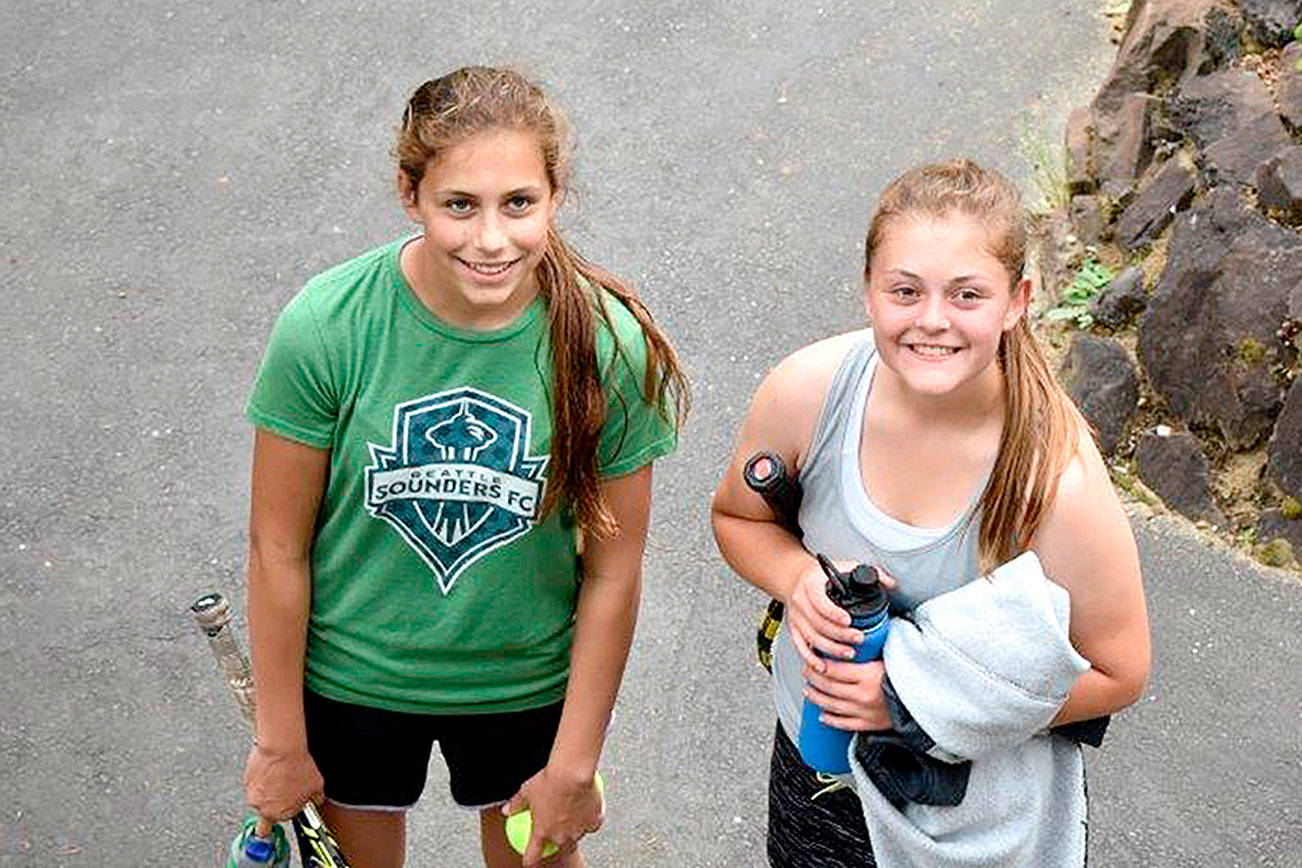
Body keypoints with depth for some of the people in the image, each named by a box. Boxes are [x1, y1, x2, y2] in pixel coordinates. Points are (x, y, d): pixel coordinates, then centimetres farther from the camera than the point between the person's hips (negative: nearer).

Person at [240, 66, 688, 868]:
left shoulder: (608, 345, -22)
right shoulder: (325, 328, -24)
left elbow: (612, 571, -12)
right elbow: (279, 547, -14)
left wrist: (574, 766, -7)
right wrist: (282, 741, -6)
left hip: (528, 682, 0)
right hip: (350, 679, 0)